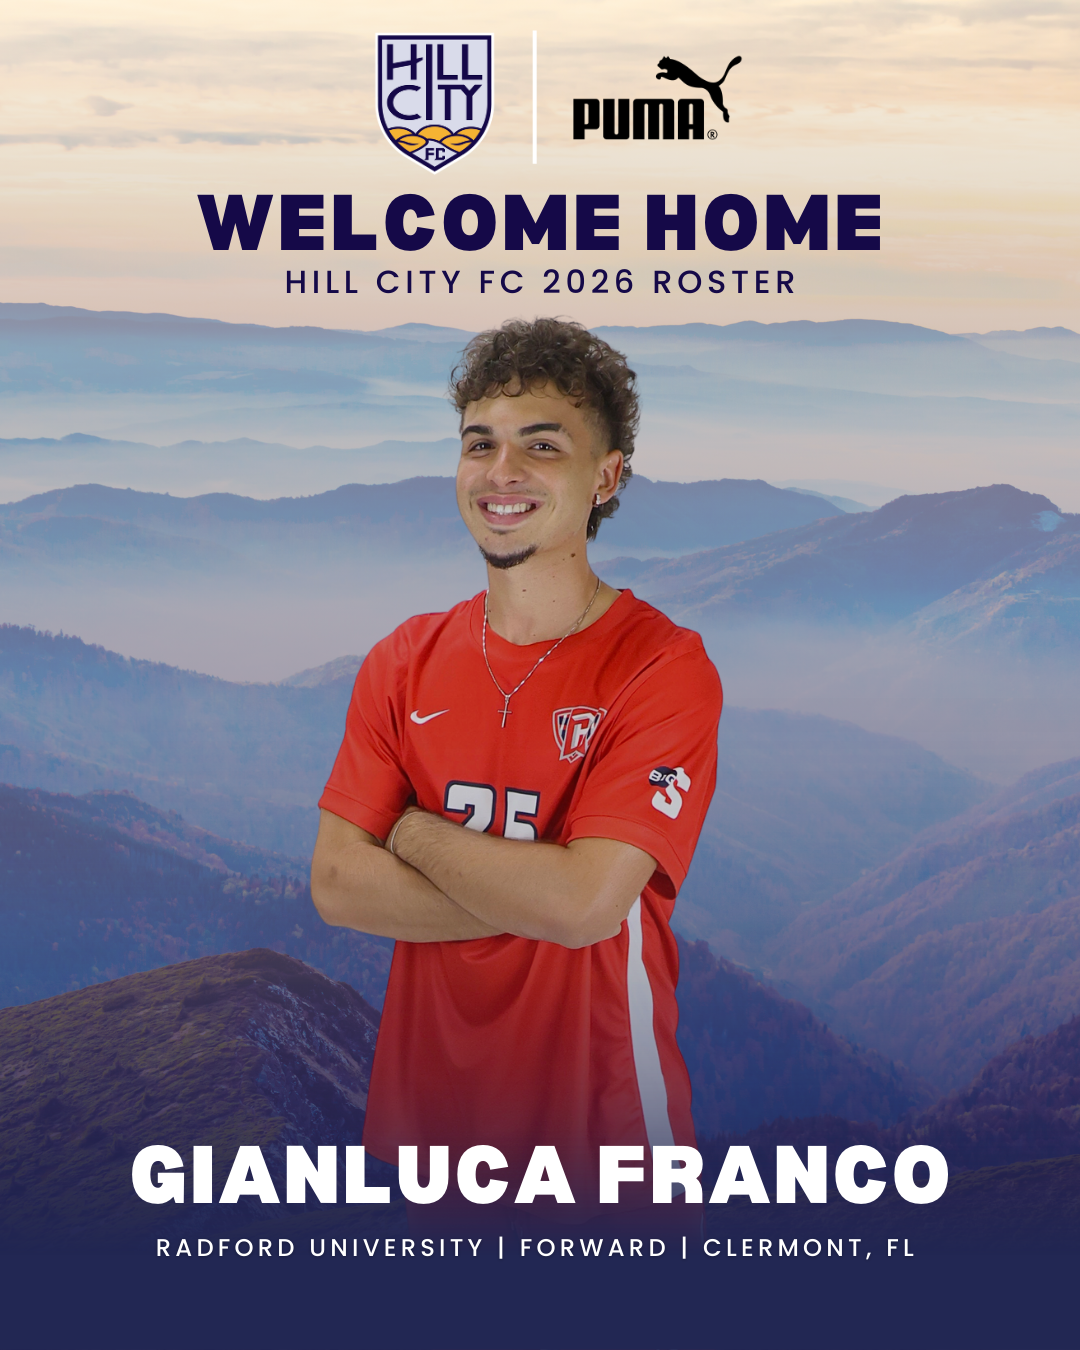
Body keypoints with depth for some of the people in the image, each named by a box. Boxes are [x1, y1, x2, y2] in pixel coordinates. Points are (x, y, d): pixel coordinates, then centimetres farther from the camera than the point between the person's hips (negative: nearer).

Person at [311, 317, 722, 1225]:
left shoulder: (664, 666, -14)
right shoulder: (407, 659, 1)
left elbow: (588, 900, -25)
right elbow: (336, 885, -6)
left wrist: (417, 835, -10)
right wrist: (541, 893, -16)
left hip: (601, 1109, -4)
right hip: (427, 1096, 4)